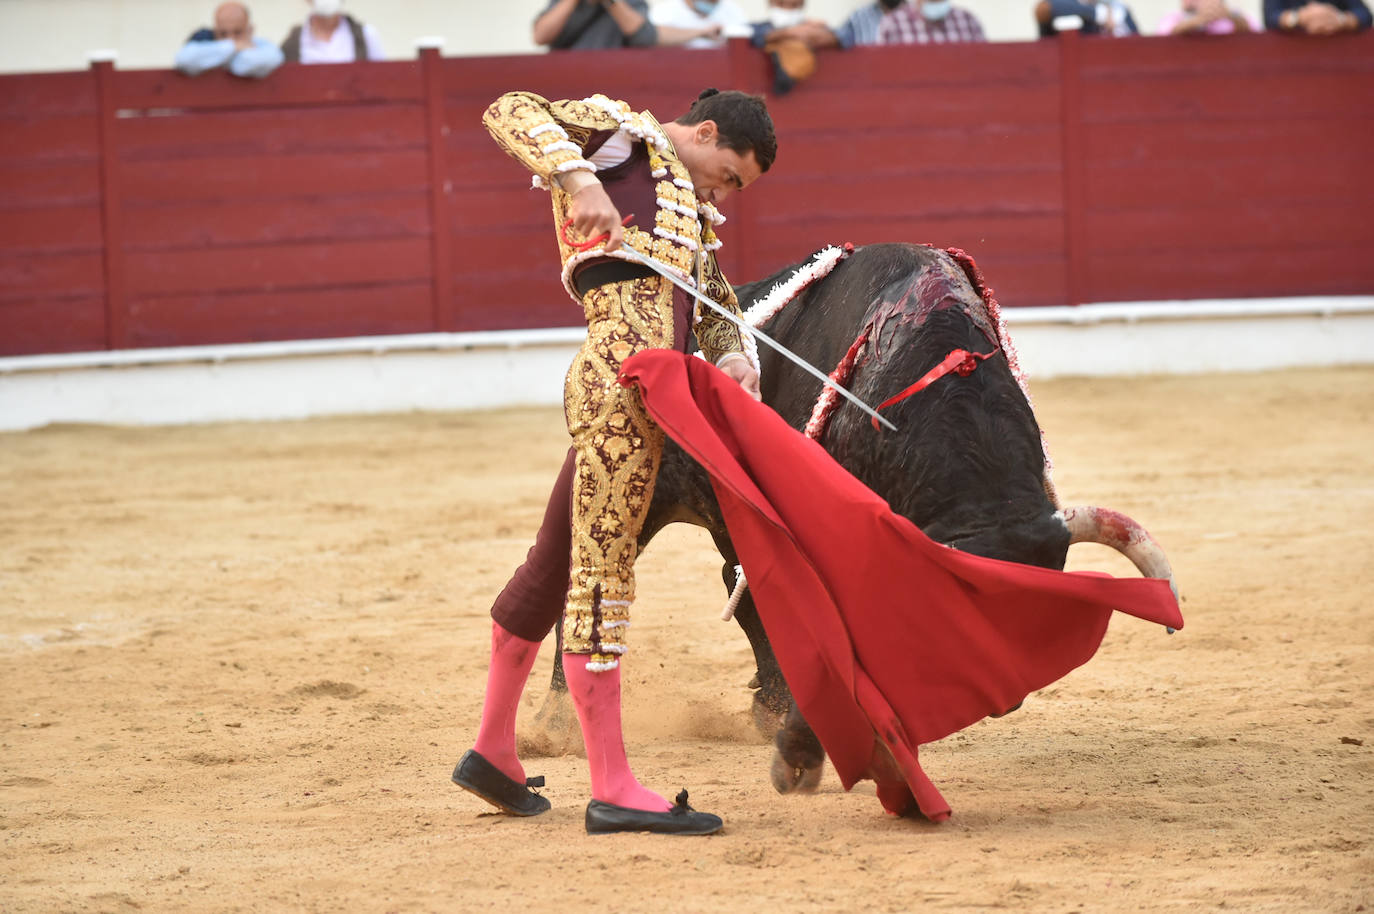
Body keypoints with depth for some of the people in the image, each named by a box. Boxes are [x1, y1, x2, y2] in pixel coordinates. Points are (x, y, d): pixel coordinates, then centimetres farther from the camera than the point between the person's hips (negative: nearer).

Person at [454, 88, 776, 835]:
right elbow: (510, 112, -5)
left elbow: (716, 310, 27)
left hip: (648, 398, 10)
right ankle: (612, 789, -7)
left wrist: (737, 359, 5)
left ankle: (492, 752, 30)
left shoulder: (690, 216, 31)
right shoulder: (624, 133, 7)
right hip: (618, 385, -10)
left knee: (556, 569, 18)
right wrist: (577, 177, -21)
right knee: (602, 577, -7)